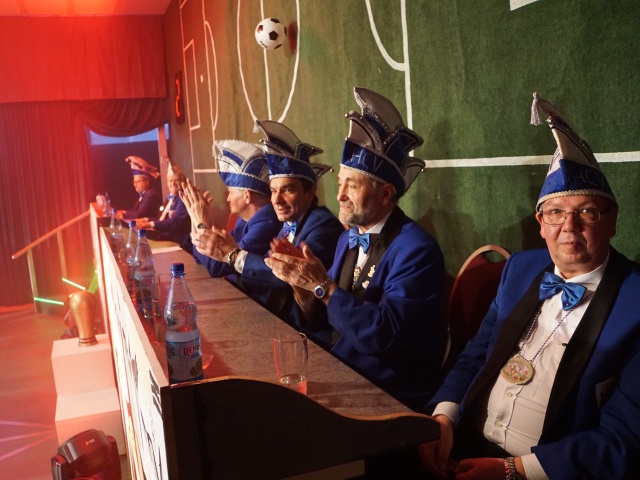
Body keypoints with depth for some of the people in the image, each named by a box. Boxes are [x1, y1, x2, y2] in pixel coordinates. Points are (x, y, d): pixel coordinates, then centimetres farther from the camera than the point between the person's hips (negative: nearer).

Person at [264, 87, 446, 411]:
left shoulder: (416, 250, -17)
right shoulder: (348, 239, 6)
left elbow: (384, 335, -25)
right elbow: (321, 316, 9)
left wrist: (322, 285, -23)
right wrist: (299, 280, -9)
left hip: (391, 396, -6)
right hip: (342, 374, 6)